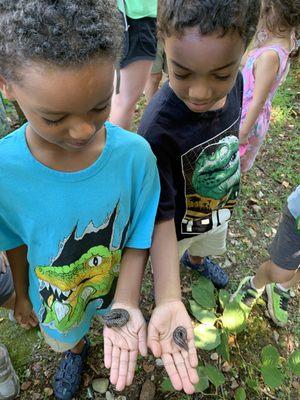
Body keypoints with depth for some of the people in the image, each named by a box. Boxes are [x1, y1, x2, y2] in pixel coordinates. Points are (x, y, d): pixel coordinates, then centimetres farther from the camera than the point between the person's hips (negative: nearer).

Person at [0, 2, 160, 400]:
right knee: (64, 336, 34)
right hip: (56, 296, 1)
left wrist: (125, 303, -32)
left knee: (122, 341, 33)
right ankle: (76, 350, 72)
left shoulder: (134, 154, -32)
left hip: (116, 283, 0)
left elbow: (139, 237, -19)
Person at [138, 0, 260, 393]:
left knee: (208, 243, 36)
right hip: (178, 222, -6)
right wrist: (169, 301, -42)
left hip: (219, 209, 7)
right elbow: (162, 218, -33)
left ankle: (196, 260, 71)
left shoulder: (235, 83, -21)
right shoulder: (158, 129, -40)